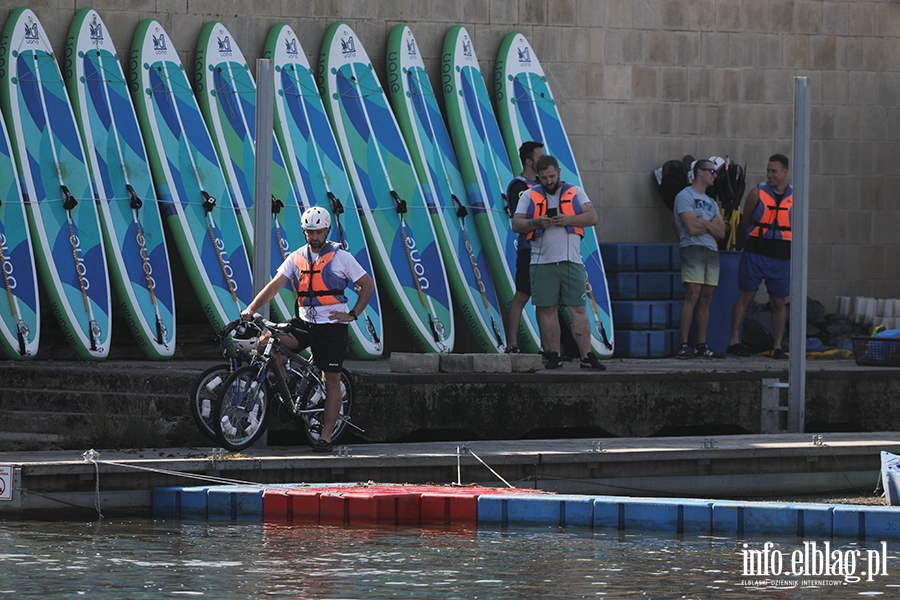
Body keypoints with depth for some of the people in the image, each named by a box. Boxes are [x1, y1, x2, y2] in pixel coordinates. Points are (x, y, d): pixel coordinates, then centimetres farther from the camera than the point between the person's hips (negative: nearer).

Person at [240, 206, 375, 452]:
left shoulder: (341, 257, -3)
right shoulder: (296, 258, 5)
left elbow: (368, 285, 2)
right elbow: (275, 285, -4)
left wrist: (352, 314, -6)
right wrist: (252, 307, -18)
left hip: (332, 324, -3)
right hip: (304, 322, 3)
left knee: (332, 380, -2)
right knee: (266, 341, -17)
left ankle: (326, 436, 4)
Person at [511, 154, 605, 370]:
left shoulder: (575, 193, 12)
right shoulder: (530, 196, 12)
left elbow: (592, 217, 2)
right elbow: (516, 224, 5)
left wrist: (569, 219, -13)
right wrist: (537, 223, -13)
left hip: (572, 261, -1)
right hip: (542, 262, 1)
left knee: (579, 308, -5)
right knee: (547, 309, 1)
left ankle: (587, 356, -6)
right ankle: (554, 355, 8)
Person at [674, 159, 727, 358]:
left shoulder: (711, 202, 23)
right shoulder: (685, 196, -1)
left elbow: (721, 232, 12)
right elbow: (692, 227, -13)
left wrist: (704, 223, -5)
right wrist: (713, 225, 3)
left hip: (712, 252, 8)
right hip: (693, 250, -8)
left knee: (706, 299, 5)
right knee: (692, 297, -15)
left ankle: (702, 345, 7)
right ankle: (683, 345, -18)